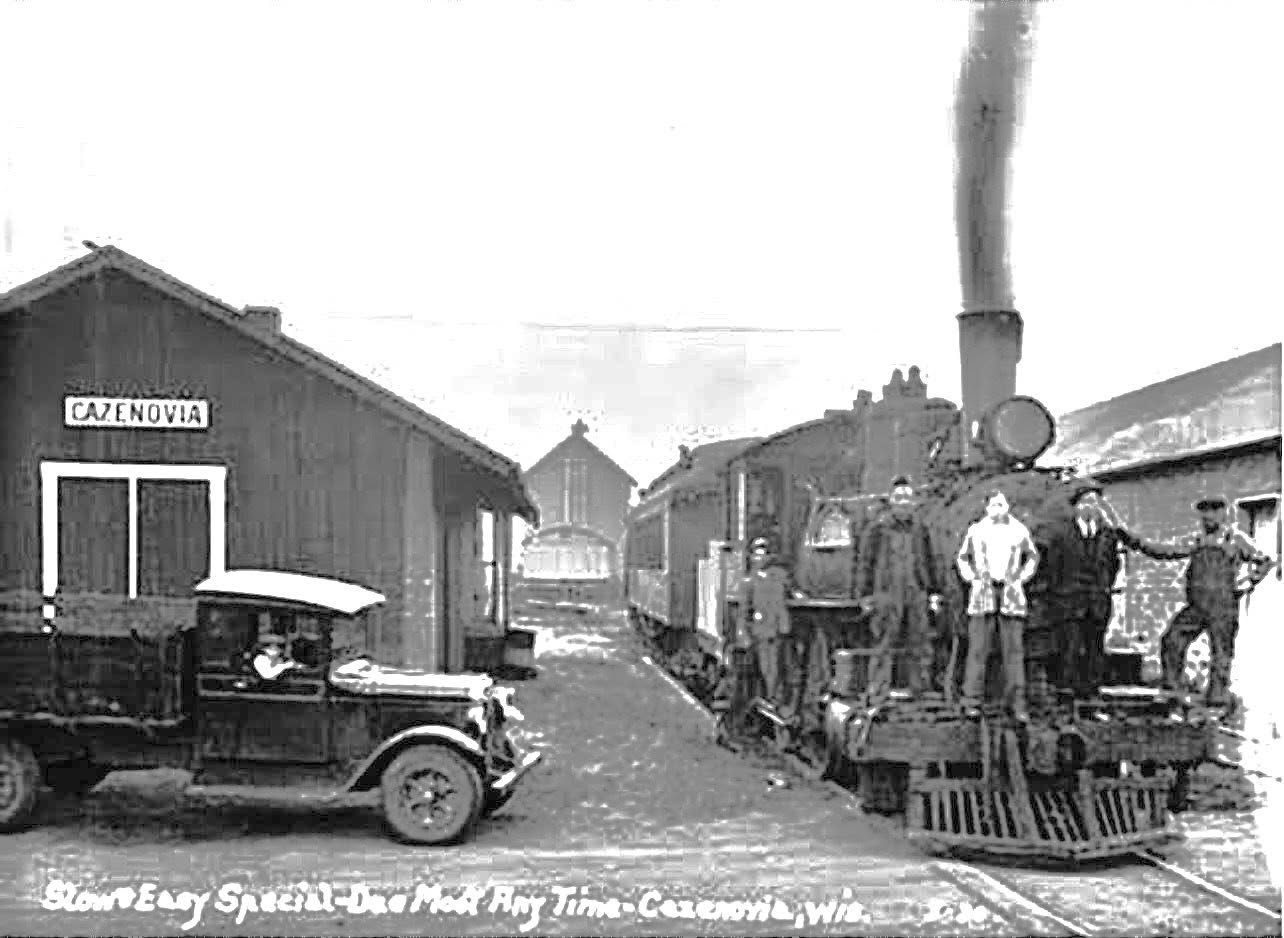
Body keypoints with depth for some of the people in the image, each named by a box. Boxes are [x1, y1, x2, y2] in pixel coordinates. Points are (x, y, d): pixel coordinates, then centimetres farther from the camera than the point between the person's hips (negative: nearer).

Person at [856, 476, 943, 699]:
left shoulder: (920, 530, 11)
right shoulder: (877, 530, -1)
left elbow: (928, 564, 19)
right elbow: (864, 563, 0)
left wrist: (934, 592, 13)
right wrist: (865, 594, -4)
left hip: (916, 596, 4)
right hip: (888, 595, -4)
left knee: (921, 645, 5)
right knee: (884, 645, -6)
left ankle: (921, 687, 14)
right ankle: (878, 690, -2)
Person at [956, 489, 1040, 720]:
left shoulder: (1019, 531, 9)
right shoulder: (976, 530, 9)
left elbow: (1033, 556, 22)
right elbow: (963, 557, 21)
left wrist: (1021, 578, 9)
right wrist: (971, 578, 7)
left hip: (1011, 595, 0)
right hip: (983, 595, 0)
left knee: (1014, 649, -2)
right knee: (978, 648, -5)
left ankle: (1017, 704, 1)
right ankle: (972, 702, -2)